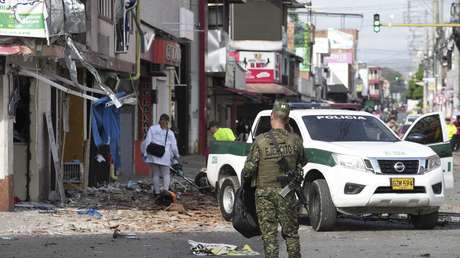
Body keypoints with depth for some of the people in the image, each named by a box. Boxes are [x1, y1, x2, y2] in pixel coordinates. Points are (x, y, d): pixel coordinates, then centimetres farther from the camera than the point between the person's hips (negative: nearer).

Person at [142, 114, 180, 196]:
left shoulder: (152, 129, 3)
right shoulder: (170, 133, 6)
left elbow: (147, 142, -3)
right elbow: (174, 146, 8)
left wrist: (145, 153, 1)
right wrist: (176, 155, 24)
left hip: (153, 155, 0)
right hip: (165, 157, 0)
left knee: (155, 174, 10)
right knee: (166, 174, 7)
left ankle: (157, 192, 11)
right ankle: (166, 189, -14)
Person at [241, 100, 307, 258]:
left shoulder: (261, 141, -11)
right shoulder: (295, 140, -3)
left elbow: (249, 168, -9)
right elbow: (302, 163, 13)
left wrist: (245, 184, 10)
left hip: (264, 192, -2)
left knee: (269, 234, 2)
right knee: (291, 233, 12)